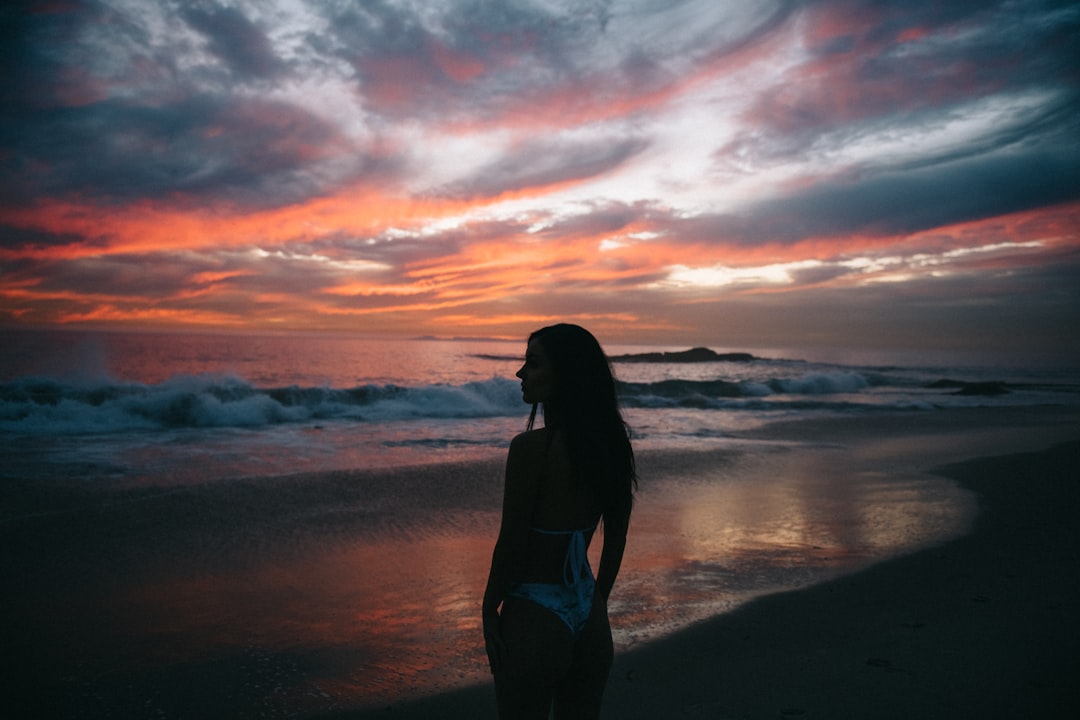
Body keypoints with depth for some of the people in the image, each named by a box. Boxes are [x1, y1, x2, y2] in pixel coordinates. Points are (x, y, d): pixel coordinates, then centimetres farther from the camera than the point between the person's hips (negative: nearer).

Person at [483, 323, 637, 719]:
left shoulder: (531, 447, -21)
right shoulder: (611, 443, 0)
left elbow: (511, 543, -16)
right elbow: (616, 541, 8)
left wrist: (489, 610, -2)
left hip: (533, 620, -6)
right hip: (590, 620, 7)